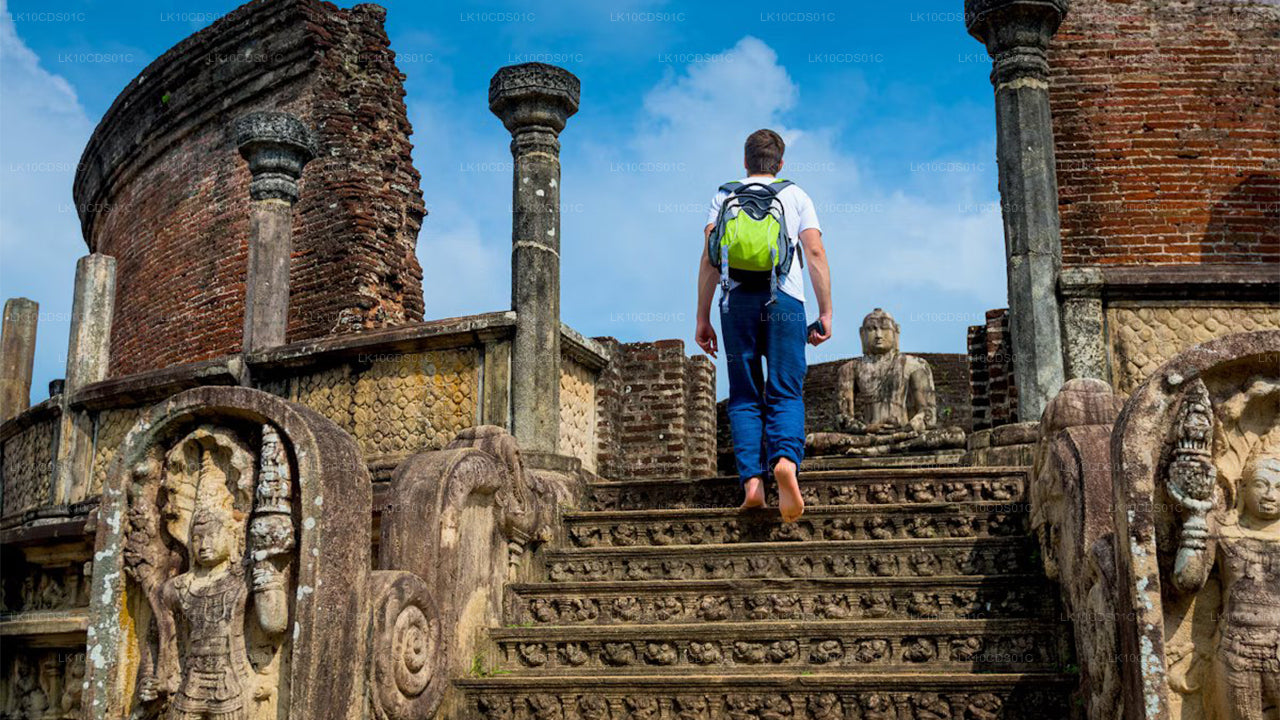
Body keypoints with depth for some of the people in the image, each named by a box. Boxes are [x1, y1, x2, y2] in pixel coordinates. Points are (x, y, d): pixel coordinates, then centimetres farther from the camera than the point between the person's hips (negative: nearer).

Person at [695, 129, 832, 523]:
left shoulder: (724, 197, 17)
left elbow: (710, 259, 7)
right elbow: (815, 253, 4)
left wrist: (702, 318, 7)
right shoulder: (796, 196, 16)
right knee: (785, 393, -3)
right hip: (784, 298, -1)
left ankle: (751, 479, -9)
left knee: (744, 397, 5)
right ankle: (786, 459, -29)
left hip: (736, 298, 1)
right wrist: (826, 312, 4)